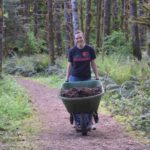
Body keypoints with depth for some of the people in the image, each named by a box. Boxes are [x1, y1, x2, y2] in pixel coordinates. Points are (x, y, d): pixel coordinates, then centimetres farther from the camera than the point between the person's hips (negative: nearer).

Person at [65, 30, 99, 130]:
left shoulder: (90, 50, -1)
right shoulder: (72, 51, 0)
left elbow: (93, 64, 5)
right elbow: (69, 65, 7)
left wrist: (97, 77, 4)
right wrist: (67, 79, 7)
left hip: (87, 78, 0)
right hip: (74, 78, 0)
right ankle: (77, 121, 3)